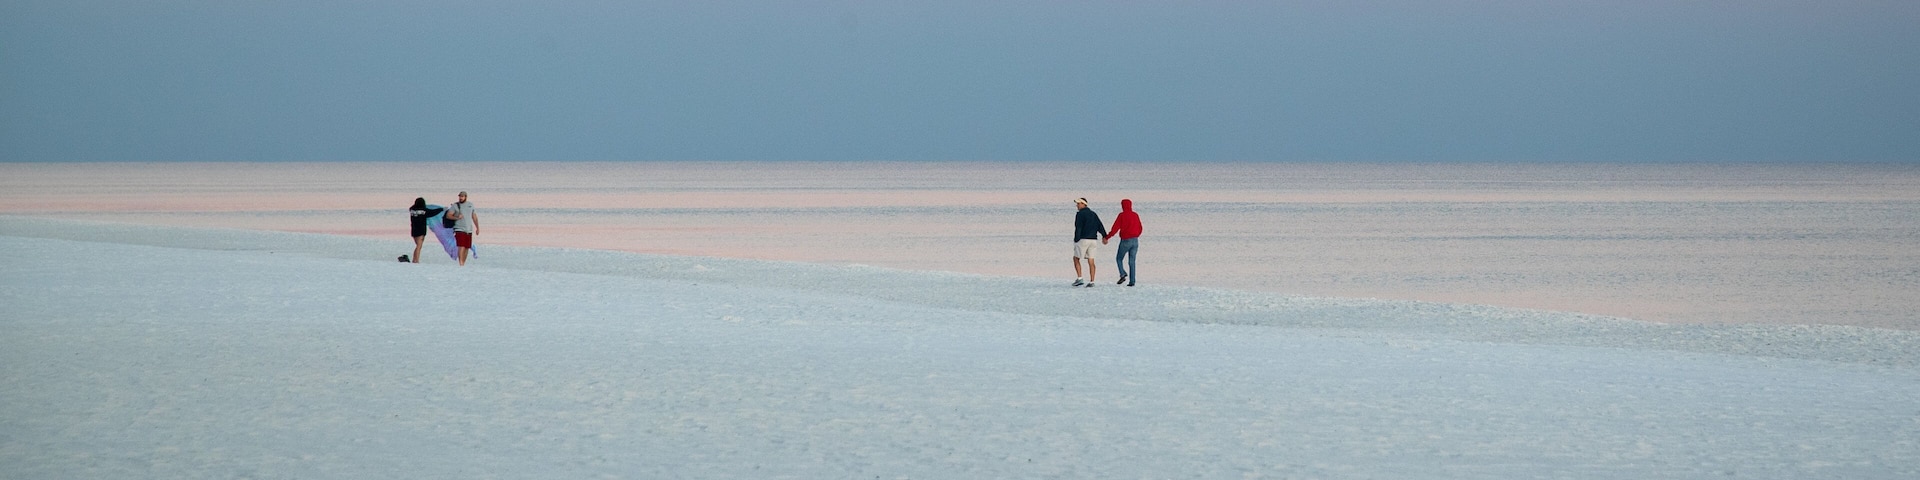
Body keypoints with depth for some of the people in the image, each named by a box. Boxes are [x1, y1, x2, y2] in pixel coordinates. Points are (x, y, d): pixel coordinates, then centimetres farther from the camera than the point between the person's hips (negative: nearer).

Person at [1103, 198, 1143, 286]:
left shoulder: (1122, 215, -7)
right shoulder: (1135, 215, 6)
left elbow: (1115, 229, -10)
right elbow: (1140, 229, 13)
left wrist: (1106, 237, 0)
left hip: (1125, 240, -4)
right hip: (1135, 241, 4)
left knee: (1119, 259, 11)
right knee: (1132, 261, 7)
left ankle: (1123, 274, -11)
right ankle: (1132, 281, 0)